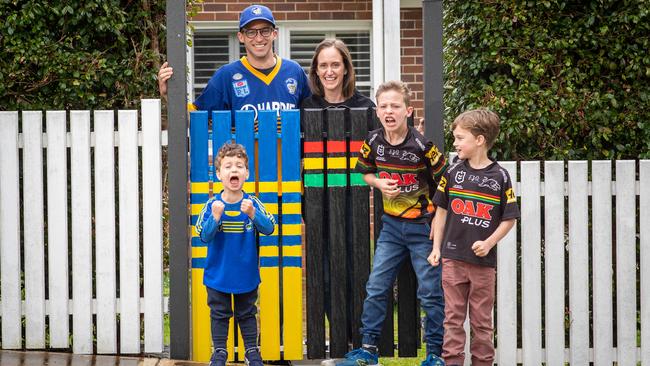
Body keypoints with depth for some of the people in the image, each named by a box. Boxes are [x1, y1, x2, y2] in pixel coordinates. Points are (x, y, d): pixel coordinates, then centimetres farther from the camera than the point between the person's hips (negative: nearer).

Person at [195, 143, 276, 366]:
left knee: (247, 314, 14)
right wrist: (215, 217, -33)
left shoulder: (253, 203, -10)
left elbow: (269, 229, -18)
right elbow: (204, 236, -16)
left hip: (246, 274, 1)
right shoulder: (212, 205, -12)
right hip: (218, 274, -1)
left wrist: (252, 214, -35)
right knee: (219, 314, 10)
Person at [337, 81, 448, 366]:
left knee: (430, 292, 1)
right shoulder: (373, 142, -5)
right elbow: (366, 172, 13)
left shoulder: (422, 146, -18)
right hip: (391, 225, 5)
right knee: (376, 288, 6)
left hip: (423, 226, -4)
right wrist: (380, 184, -8)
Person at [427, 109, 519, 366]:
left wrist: (488, 243, -12)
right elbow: (441, 210, 10)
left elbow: (509, 219, 0)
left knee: (482, 320, 7)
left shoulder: (499, 177, -4)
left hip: (484, 260, -2)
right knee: (453, 316, 3)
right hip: (453, 258, 2)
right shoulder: (453, 173, 2)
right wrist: (436, 248, 6)